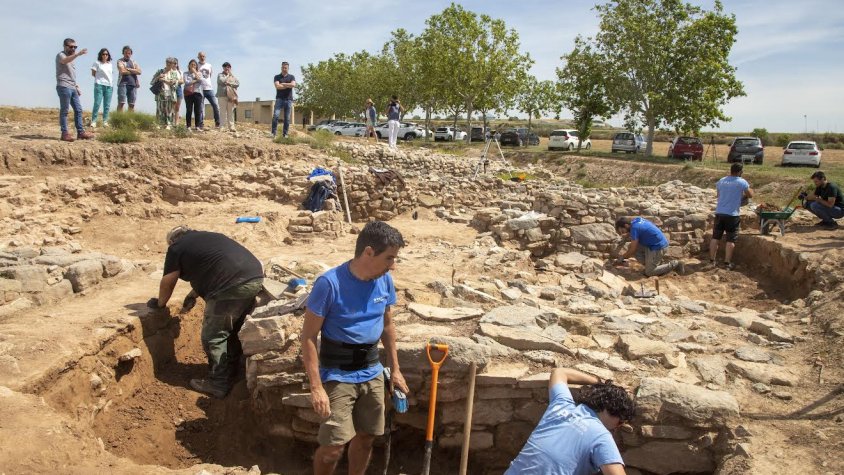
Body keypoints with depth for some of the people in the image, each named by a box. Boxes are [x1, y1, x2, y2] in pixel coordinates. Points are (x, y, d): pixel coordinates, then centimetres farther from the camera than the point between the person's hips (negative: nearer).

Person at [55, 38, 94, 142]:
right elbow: (65, 60, -29)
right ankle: (64, 133, -3)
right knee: (64, 110, -6)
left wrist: (77, 87, 21)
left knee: (78, 110, 7)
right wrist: (78, 54, -42)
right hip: (64, 87, -9)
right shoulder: (61, 55, -3)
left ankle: (80, 132, 11)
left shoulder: (71, 57, 24)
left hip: (72, 88, 9)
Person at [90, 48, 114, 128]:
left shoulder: (111, 65, 16)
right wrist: (100, 77, 4)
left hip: (109, 86, 4)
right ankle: (93, 121, -6)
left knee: (107, 105, 2)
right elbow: (93, 73, 5)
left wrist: (112, 85, 9)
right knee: (97, 103, -9)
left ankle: (105, 121, 6)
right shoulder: (97, 63, 3)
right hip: (99, 85, -4)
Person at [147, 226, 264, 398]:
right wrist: (193, 295, 49)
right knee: (234, 329, 24)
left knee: (214, 336, 6)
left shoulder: (176, 248, 12)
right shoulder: (206, 237, 32)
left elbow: (167, 283, 21)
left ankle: (218, 384, 11)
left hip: (232, 286, -8)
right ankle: (231, 370, 36)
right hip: (256, 276, 8)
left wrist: (160, 303, 38)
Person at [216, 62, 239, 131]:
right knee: (223, 112, -6)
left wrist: (230, 83, -7)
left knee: (231, 112, 0)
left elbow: (238, 83, 6)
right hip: (222, 95, -2)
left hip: (231, 96, 3)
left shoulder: (233, 76, 21)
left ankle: (231, 127, 0)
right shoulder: (220, 75, 12)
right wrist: (228, 75, 4)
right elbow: (222, 81, -8)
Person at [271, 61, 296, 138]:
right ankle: (273, 133, -13)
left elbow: (293, 85, -9)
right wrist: (288, 85, -4)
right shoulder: (277, 77, 9)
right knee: (276, 115, -14)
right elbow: (277, 86, -8)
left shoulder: (291, 77, 11)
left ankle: (285, 134, 5)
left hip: (288, 99, 1)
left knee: (287, 118, 1)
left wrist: (283, 84, -5)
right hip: (279, 99, -1)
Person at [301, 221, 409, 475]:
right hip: (338, 376, -5)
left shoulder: (385, 281, -3)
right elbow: (308, 337, -17)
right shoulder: (330, 283, -21)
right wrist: (316, 387, -20)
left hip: (372, 374, 5)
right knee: (334, 446, -4)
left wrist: (395, 369, 14)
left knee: (366, 438, 15)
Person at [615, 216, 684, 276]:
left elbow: (633, 250, -15)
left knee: (649, 272, -7)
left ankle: (675, 264, 1)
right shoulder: (637, 220, 5)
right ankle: (649, 265, 9)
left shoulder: (634, 228, -21)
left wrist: (622, 257, -1)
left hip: (658, 247, -10)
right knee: (630, 247, 4)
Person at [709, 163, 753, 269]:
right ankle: (727, 263, 5)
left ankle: (712, 260, 12)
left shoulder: (721, 181, 8)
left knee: (715, 237, 10)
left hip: (719, 213, 4)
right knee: (731, 240, 3)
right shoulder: (742, 182, -6)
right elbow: (750, 195, 6)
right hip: (732, 215, -4)